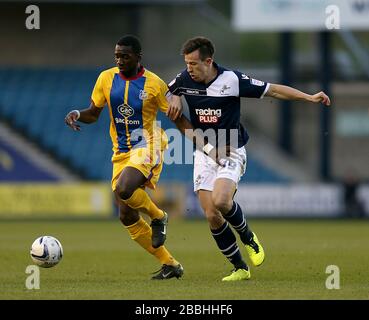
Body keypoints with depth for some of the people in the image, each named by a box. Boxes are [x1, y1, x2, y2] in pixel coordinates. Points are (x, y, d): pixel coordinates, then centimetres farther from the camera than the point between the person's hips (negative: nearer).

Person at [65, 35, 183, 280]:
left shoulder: (153, 83, -9)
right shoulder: (106, 78, 2)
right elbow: (93, 113, 11)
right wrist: (77, 115, -10)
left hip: (147, 147, -6)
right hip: (122, 152, 6)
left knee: (123, 190, -33)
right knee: (127, 216, 3)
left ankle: (158, 217, -1)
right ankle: (171, 265, 14)